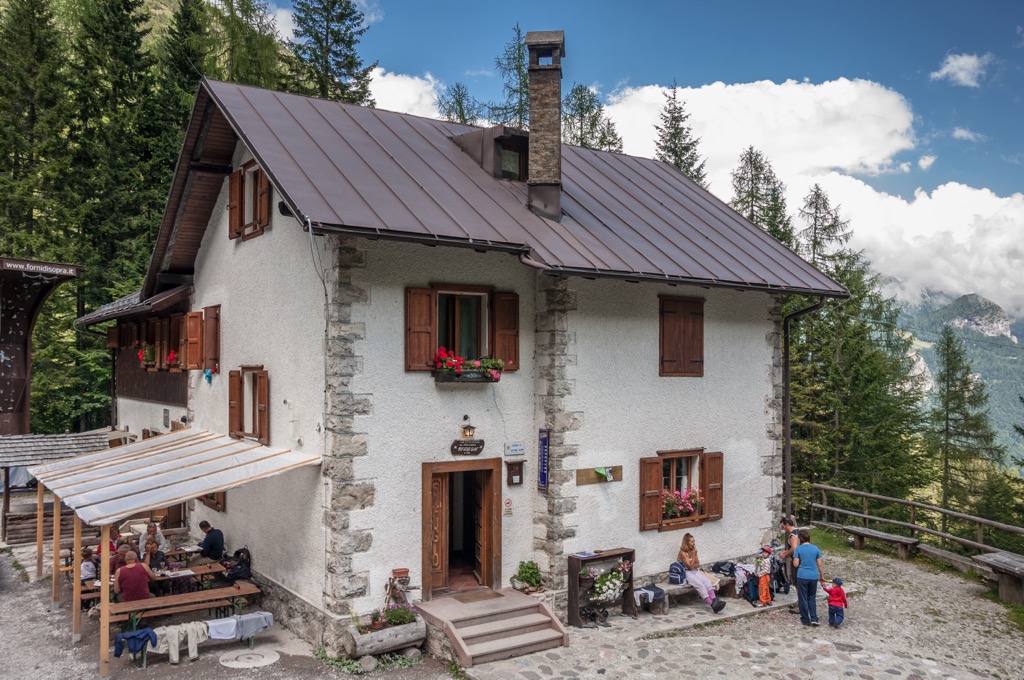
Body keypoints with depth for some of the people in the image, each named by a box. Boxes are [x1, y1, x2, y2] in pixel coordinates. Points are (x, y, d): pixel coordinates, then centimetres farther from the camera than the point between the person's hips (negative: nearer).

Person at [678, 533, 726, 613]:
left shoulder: (693, 550, 8)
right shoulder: (682, 552, -12)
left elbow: (698, 564, 9)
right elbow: (690, 566, -17)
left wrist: (693, 565, -11)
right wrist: (694, 554, -17)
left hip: (695, 571, 7)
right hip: (686, 573, -7)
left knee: (707, 581, -22)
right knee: (700, 584, -30)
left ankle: (714, 600, -40)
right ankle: (712, 605, -38)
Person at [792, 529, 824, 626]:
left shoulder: (798, 549, -8)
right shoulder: (815, 548, 0)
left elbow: (795, 564, -9)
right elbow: (819, 564, 3)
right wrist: (821, 575, 17)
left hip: (802, 576, -3)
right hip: (814, 577, 3)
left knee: (803, 598, 8)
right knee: (812, 598, 15)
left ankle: (806, 620, 13)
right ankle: (814, 618, 6)